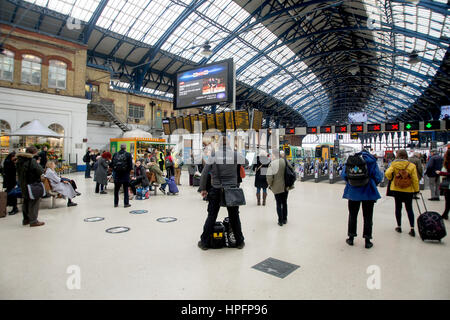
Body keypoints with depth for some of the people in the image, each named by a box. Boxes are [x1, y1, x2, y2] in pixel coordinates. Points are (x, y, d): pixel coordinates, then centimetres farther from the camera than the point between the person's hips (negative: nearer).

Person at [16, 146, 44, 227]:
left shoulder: (19, 160, 6)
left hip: (23, 185, 8)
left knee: (26, 201, 19)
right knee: (34, 202, 1)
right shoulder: (32, 161, -19)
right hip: (33, 185, -8)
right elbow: (41, 171, -21)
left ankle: (26, 219, 29)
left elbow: (19, 172, 14)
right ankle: (33, 221, 5)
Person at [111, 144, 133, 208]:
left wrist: (115, 170, 15)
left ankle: (116, 203, 20)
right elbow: (130, 165, -11)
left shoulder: (115, 154, 2)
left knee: (116, 189, 14)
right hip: (125, 174, -3)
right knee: (126, 189, 6)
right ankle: (126, 203, 9)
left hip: (117, 174, 3)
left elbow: (111, 164, 2)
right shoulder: (128, 154, -8)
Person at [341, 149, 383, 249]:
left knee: (353, 215, 14)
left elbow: (343, 175, -3)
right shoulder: (371, 161, -3)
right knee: (368, 217, 10)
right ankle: (367, 241, 15)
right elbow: (378, 177, -6)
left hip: (353, 191, 1)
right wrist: (373, 184, 13)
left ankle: (351, 238, 23)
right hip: (368, 193, -1)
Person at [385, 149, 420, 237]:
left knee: (398, 207, 11)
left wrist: (391, 179, 3)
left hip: (396, 189, 0)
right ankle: (412, 229, 7)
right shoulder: (411, 166, -6)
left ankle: (399, 227, 19)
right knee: (409, 209, 10)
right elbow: (415, 179, -4)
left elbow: (387, 173, -19)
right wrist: (416, 190, 6)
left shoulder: (394, 164, -8)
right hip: (408, 190, 0)